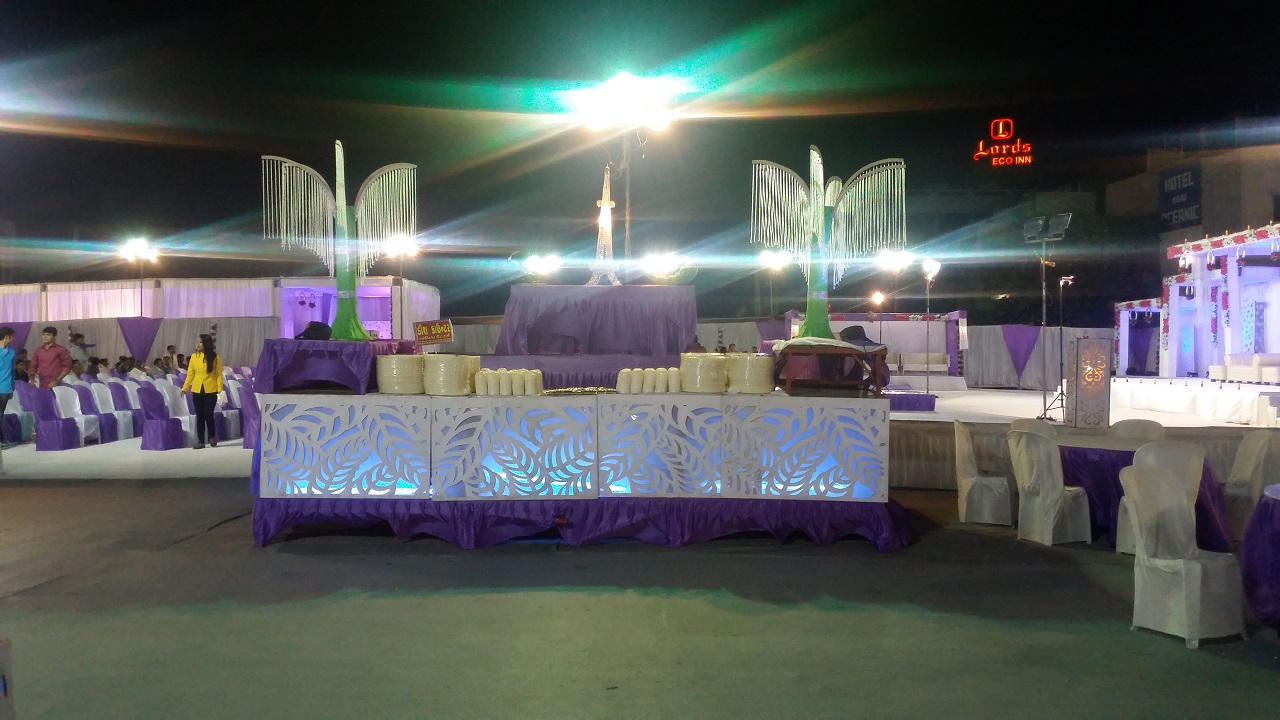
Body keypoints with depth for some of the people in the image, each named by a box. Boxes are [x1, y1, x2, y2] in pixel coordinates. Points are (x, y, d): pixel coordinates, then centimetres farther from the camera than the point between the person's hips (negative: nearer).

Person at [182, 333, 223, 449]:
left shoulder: (215, 357, -4)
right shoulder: (194, 356, 3)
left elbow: (219, 375, -3)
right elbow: (190, 374, 6)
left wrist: (220, 390, -12)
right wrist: (184, 388, 1)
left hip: (210, 391, -3)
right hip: (197, 390, 3)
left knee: (208, 414, -6)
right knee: (199, 416, 5)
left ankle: (212, 437, 18)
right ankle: (200, 441, 11)